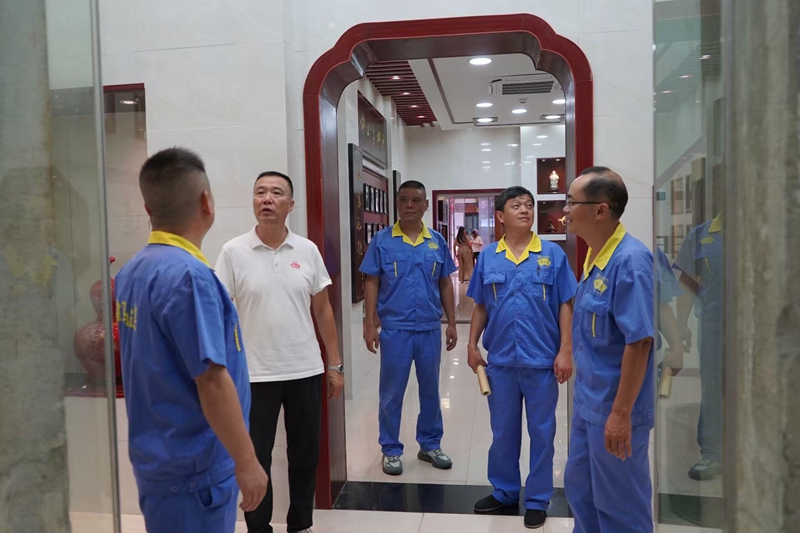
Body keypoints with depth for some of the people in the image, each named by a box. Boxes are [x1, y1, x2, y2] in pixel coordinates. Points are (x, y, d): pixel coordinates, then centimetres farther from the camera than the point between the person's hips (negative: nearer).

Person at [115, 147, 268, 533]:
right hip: (195, 466, -8)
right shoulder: (189, 274, -23)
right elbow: (211, 380, -24)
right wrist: (246, 460, -16)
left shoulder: (131, 271, 3)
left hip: (157, 457, 8)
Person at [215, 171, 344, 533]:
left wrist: (334, 365, 5)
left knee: (305, 455, 15)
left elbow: (323, 310, 6)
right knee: (255, 459, 10)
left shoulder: (307, 250, 1)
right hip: (254, 375, -2)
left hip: (305, 371, 3)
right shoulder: (233, 252, -5)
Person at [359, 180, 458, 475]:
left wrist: (451, 323, 7)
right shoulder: (382, 240, -3)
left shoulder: (437, 241, 5)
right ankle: (391, 450, 23)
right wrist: (370, 324, -8)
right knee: (392, 393, 7)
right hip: (394, 329, -3)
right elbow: (371, 283, -3)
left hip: (430, 329, 3)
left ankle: (430, 445, 31)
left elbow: (445, 284, 9)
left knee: (430, 390, 14)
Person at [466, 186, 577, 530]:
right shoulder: (488, 257, 2)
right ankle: (504, 491, 34)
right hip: (500, 360, 2)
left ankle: (537, 500, 27)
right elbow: (480, 307, 9)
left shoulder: (552, 254, -3)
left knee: (541, 432, 11)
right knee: (503, 431, 15)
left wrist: (565, 350, -8)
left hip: (542, 360, -2)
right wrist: (472, 345, 5)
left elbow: (565, 306, -3)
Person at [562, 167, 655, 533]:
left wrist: (621, 413, -23)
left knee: (620, 504, 10)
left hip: (614, 408, -9)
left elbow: (639, 342, -25)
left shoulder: (630, 260, -23)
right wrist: (586, 394, 18)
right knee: (580, 489, 22)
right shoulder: (594, 257, 5)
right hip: (588, 401, 9)